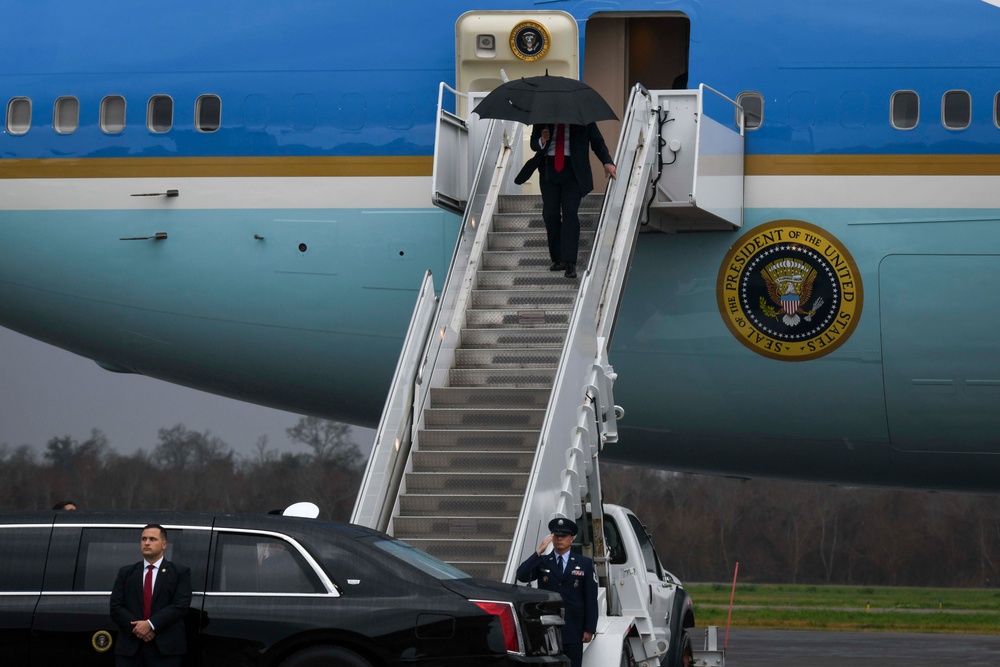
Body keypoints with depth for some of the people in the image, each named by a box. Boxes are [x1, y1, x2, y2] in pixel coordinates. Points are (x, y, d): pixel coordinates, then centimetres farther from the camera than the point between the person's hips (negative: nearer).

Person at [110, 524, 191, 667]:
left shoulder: (180, 573, 7)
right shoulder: (126, 573, 15)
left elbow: (180, 605, -6)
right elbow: (116, 607, 7)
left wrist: (150, 625, -15)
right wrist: (136, 628, -11)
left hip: (165, 647, -2)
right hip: (129, 647, 2)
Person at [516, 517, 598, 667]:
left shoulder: (584, 564, 8)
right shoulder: (541, 562, 9)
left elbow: (591, 598, 4)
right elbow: (521, 575, -10)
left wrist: (589, 629, -3)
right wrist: (539, 552, -16)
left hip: (572, 632, 0)